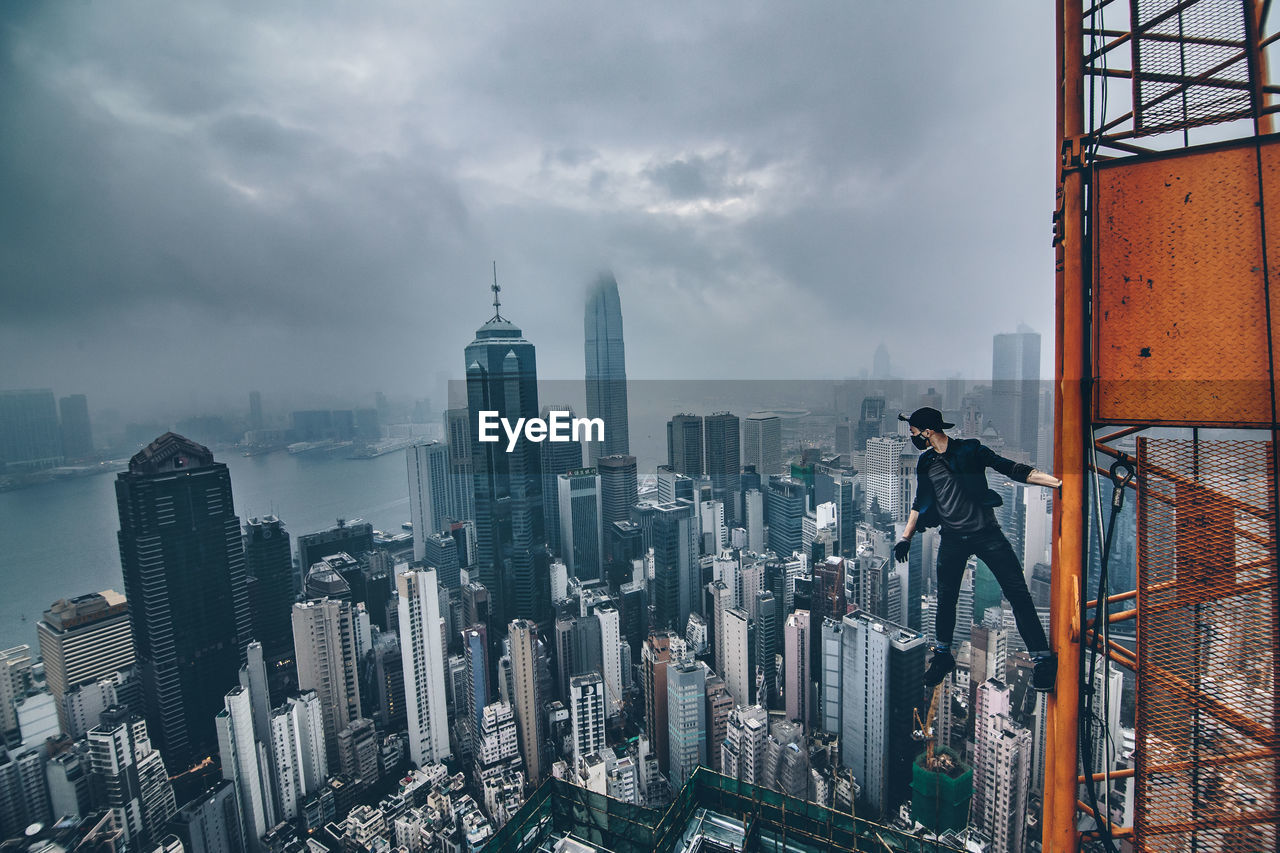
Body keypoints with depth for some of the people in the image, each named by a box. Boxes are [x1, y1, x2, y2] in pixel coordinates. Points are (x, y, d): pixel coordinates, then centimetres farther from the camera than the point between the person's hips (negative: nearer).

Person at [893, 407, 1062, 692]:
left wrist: (1057, 482, -16)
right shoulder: (925, 463, 9)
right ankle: (943, 656, 23)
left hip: (986, 532, -3)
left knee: (1017, 593, -4)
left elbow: (1012, 469, -5)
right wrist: (906, 538, 13)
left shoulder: (970, 450, -3)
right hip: (952, 538, 3)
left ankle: (1043, 659, 9)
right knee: (945, 598, 7)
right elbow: (920, 503, 16)